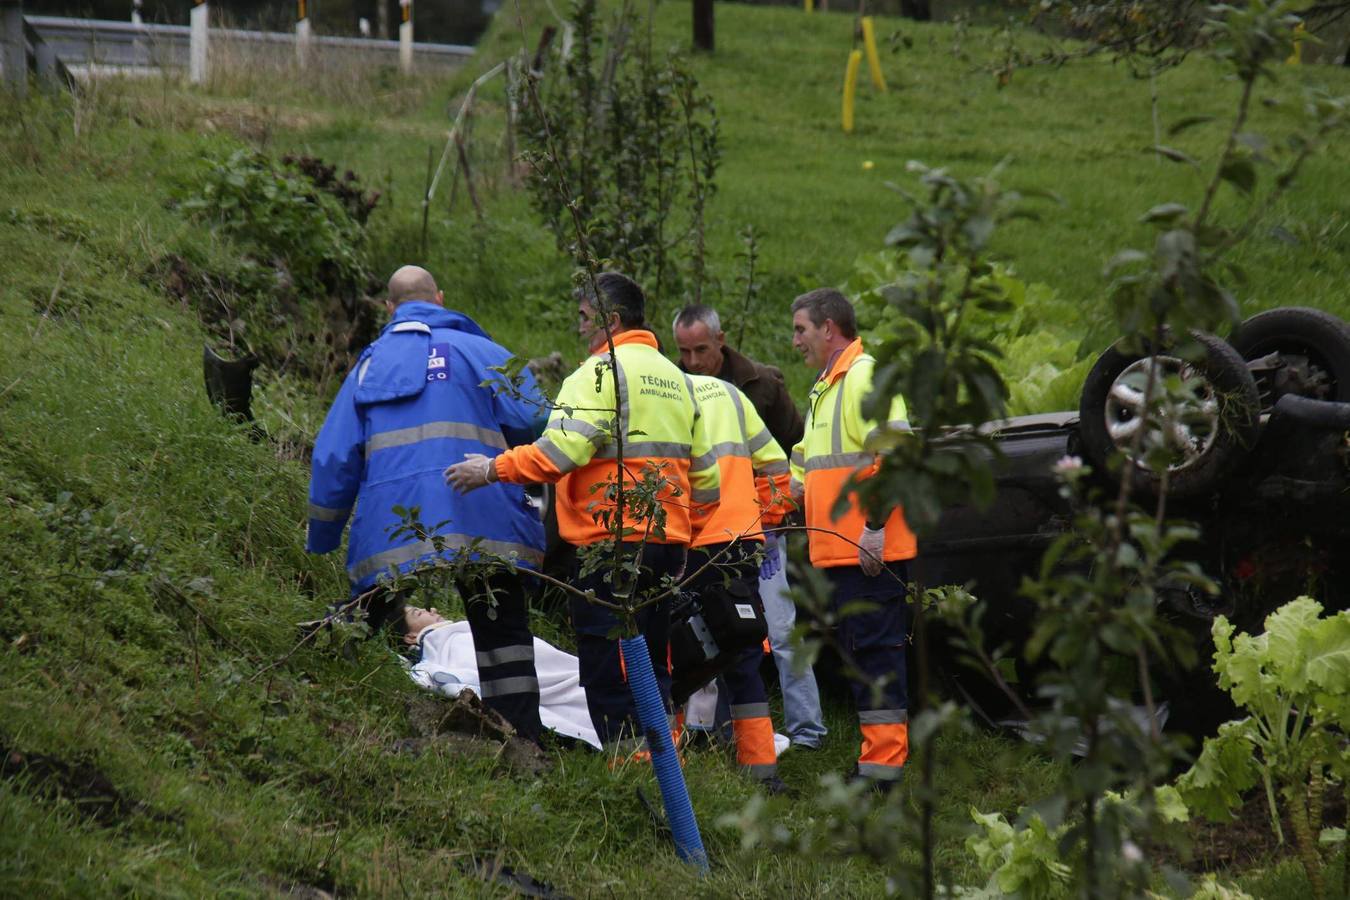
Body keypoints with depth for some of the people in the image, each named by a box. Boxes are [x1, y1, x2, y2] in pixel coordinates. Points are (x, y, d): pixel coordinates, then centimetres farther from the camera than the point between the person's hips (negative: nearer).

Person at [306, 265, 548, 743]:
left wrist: (320, 541, 21)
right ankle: (524, 742, -6)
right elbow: (533, 421, -4)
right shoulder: (477, 350, 8)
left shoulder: (368, 365, 19)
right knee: (502, 634, 1)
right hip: (479, 524, -2)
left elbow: (333, 457, 15)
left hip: (387, 531, 2)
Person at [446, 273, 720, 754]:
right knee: (651, 662, 14)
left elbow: (561, 450, -20)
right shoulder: (675, 377, 20)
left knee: (608, 669, -6)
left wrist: (492, 470, -12)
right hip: (669, 540, 9)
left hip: (614, 539, -9)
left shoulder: (601, 371, -7)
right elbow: (705, 475, 19)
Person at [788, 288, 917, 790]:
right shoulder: (825, 388, 23)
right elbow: (810, 467, 33)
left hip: (871, 554, -10)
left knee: (877, 652, -10)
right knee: (859, 654, 11)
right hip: (838, 552, 10)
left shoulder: (865, 377, -9)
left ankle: (883, 766, -10)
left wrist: (873, 528, -24)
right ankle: (877, 756, 15)